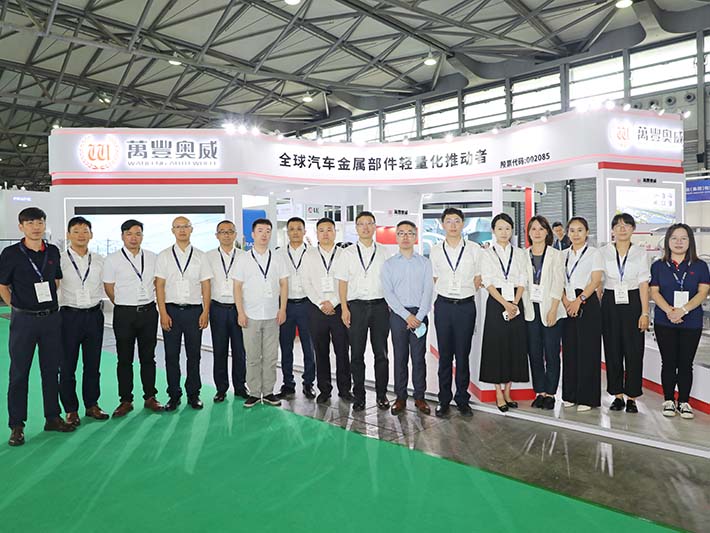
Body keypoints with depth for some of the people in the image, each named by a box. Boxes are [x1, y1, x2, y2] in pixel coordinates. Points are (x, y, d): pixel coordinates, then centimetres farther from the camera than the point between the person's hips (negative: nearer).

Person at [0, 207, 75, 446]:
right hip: (23, 319, -3)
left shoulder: (53, 252, 6)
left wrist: (51, 305, 11)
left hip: (51, 318, 4)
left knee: (51, 370, 11)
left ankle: (53, 418, 22)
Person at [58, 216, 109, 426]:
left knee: (93, 365, 12)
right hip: (69, 316, -3)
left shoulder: (99, 261, 8)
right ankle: (71, 410, 20)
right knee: (67, 366, 6)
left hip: (94, 315, 3)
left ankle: (92, 405, 26)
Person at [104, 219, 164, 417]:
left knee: (148, 357, 10)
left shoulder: (152, 258, 6)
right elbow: (109, 289, 2)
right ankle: (125, 401, 15)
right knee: (124, 359, 5)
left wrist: (147, 303, 10)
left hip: (149, 311, 2)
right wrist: (125, 305, 6)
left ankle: (150, 397, 19)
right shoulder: (112, 260, -2)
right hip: (124, 313, -2)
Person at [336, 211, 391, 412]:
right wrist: (344, 308, -4)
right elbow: (342, 282, 4)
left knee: (381, 353, 5)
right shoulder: (348, 253, 6)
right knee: (357, 354, 5)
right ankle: (359, 396, 16)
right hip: (356, 305, 0)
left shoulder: (384, 252, 8)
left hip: (380, 305, 1)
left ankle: (381, 394, 18)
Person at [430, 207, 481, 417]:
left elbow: (478, 279, 9)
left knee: (463, 354, 5)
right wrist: (447, 295, 8)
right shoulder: (435, 251, 5)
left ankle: (462, 400, 16)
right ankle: (444, 400, 15)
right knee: (444, 354, 6)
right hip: (443, 305, 1)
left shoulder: (474, 249, 1)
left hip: (466, 306, -1)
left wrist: (464, 293, 8)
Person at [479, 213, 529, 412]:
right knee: (496, 346, -1)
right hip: (496, 304, -3)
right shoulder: (487, 254, 2)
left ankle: (508, 392, 16)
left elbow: (523, 281, 5)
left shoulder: (519, 253, 11)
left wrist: (515, 303, -8)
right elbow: (488, 283, -5)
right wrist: (505, 304, -14)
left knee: (515, 346, 5)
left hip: (516, 303, 3)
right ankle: (499, 394, 7)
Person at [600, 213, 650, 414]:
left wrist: (645, 312, -6)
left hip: (633, 302, -1)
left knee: (634, 351, 0)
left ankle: (631, 397, 10)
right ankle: (617, 395, 14)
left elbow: (643, 284, 1)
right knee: (612, 350, 3)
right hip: (610, 302, 1)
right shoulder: (604, 252, 5)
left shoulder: (640, 253, 5)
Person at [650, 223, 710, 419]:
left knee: (686, 363, 4)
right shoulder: (658, 266, 5)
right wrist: (669, 310, -18)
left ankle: (684, 402, 14)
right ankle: (668, 401, 14)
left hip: (692, 322, 0)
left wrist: (683, 310, -18)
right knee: (668, 362, 4)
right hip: (664, 322, 0)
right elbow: (654, 292, -1)